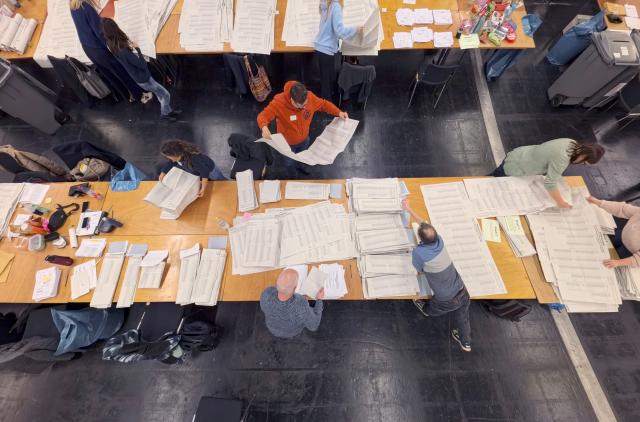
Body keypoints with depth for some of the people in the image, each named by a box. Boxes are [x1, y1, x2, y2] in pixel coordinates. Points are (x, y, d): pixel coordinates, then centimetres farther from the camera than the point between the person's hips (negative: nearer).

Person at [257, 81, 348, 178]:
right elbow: (263, 115, -33)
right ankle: (293, 179, 56)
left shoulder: (310, 97, -24)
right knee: (290, 163, 23)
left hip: (304, 138, 4)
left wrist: (339, 113, -20)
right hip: (287, 142, -4)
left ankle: (298, 166, 71)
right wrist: (264, 127, -56)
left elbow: (324, 104, -8)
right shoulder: (279, 102, -36)